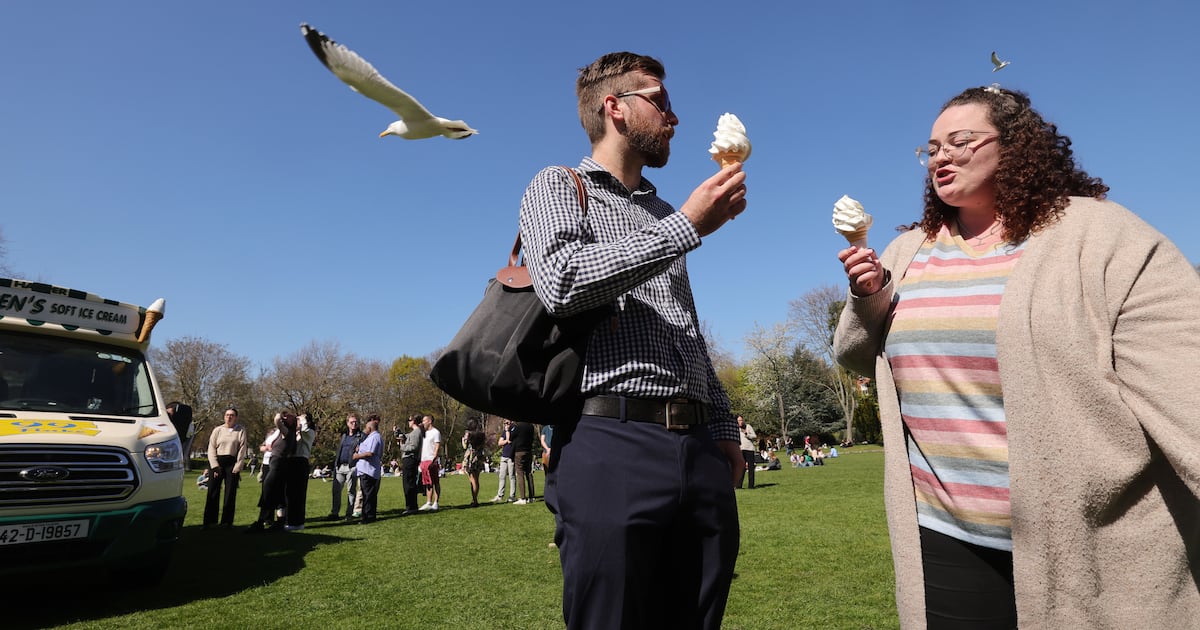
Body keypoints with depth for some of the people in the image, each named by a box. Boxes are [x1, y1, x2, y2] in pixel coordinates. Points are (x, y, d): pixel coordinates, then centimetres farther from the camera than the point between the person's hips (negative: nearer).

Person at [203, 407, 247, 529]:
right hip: (216, 462, 1)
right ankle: (209, 521, 7)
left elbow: (242, 450, -2)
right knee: (213, 492, 1)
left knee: (230, 494, 1)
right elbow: (211, 448, 4)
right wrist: (215, 466, -6)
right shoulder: (217, 430, 7)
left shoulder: (241, 430, 2)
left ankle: (227, 521, 8)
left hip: (232, 463, -1)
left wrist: (237, 467, -8)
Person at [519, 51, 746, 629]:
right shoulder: (557, 186, 7)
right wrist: (687, 226, -12)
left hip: (699, 452, 6)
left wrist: (723, 429, 16)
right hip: (609, 445, -6)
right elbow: (561, 282, -15)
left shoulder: (663, 213, 25)